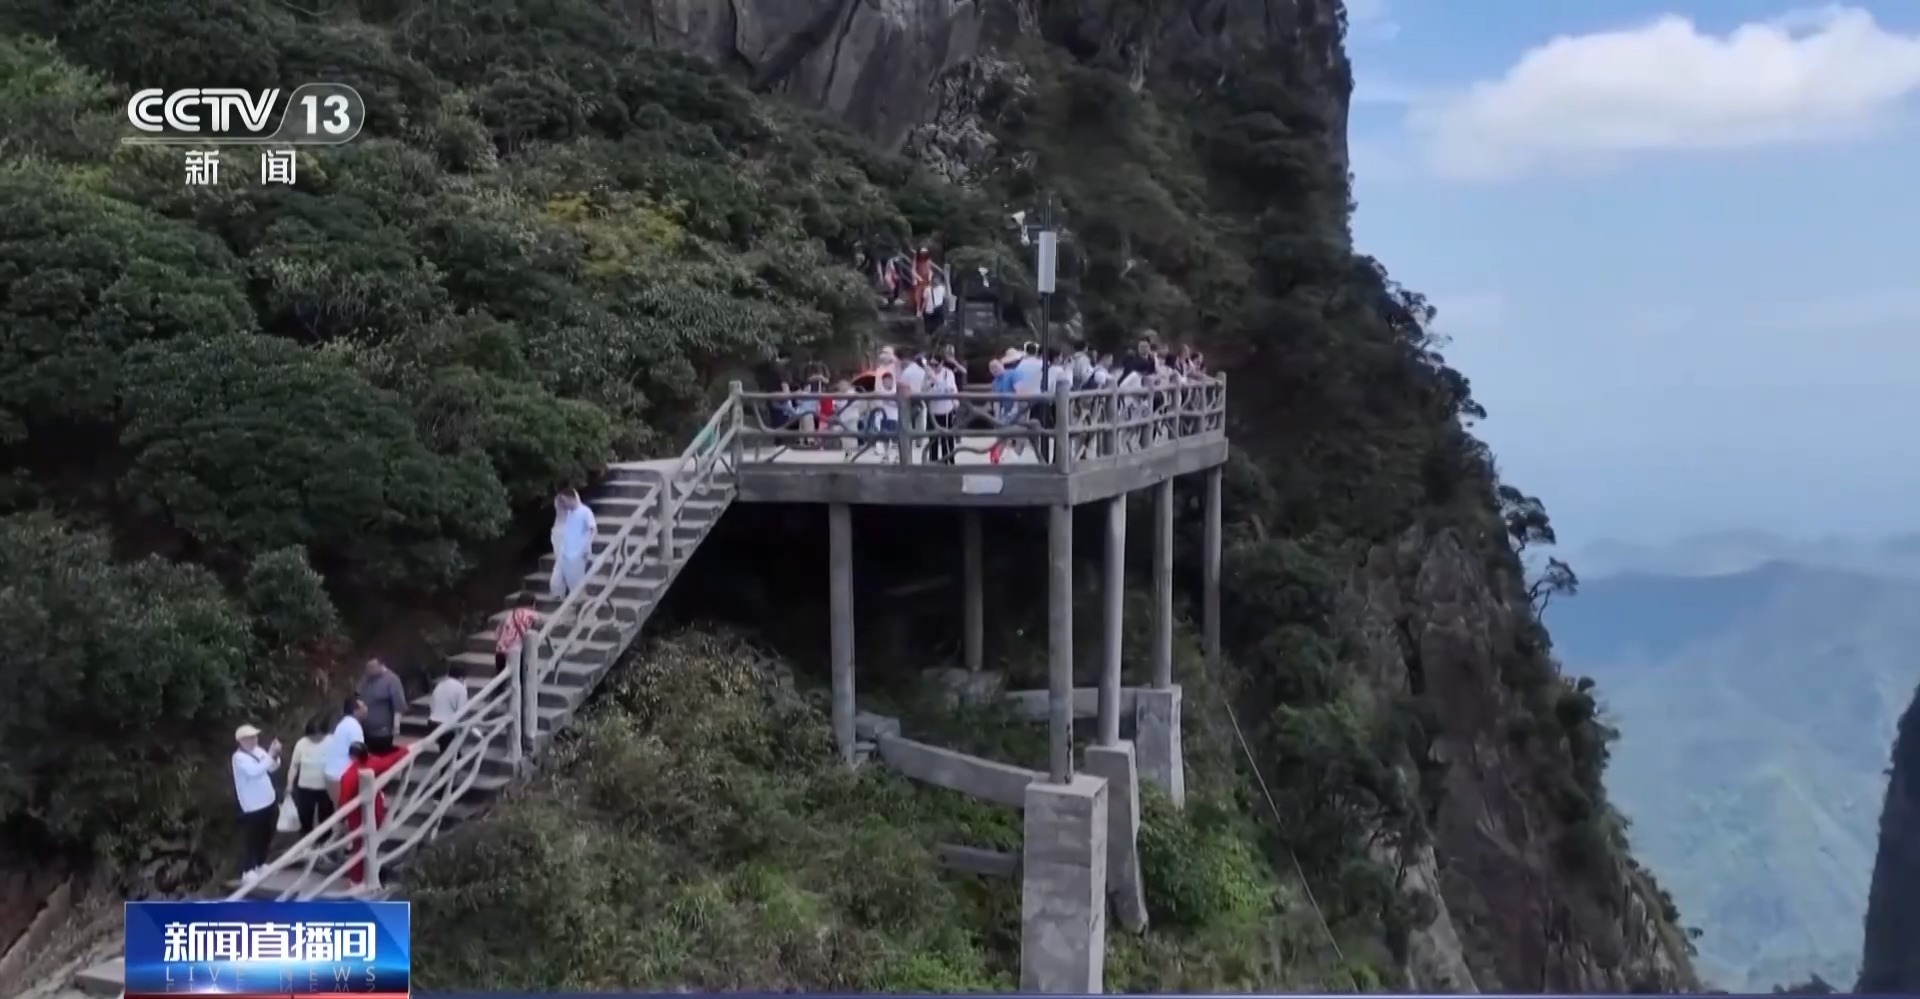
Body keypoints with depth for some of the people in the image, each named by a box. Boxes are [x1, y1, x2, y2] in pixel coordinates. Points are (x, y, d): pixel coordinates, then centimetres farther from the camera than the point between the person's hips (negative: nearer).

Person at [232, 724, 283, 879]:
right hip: (252, 805, -8)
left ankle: (260, 863, 35)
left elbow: (272, 767, 9)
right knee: (250, 837, 0)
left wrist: (275, 755, -10)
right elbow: (255, 770, -31)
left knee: (266, 835, 19)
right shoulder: (239, 757, -18)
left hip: (267, 801, 8)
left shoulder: (258, 751, 5)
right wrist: (270, 755, -32)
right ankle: (247, 870, 10)